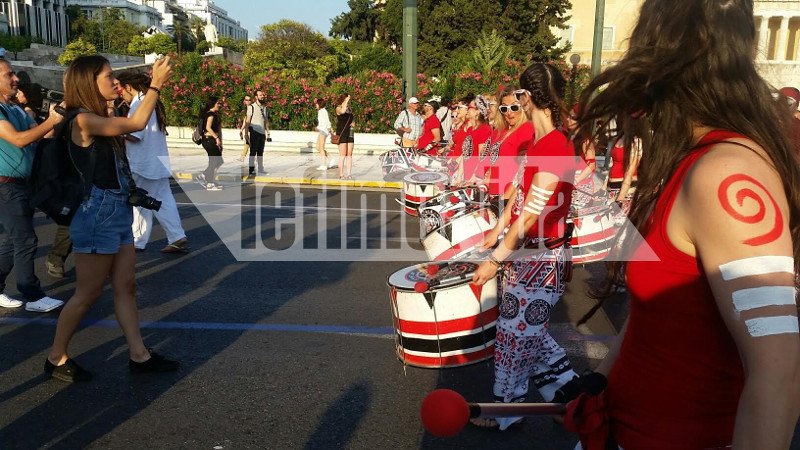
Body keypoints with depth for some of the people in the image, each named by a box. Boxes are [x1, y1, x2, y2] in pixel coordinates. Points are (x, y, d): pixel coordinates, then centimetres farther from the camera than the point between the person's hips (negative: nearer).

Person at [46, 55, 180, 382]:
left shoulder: (99, 119, 12)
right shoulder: (83, 120, -16)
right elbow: (136, 123, -19)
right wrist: (156, 84, -12)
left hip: (118, 212, 9)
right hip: (98, 212, -9)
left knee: (126, 287, 11)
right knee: (88, 293, 2)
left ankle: (139, 355, 18)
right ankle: (56, 358, 20)